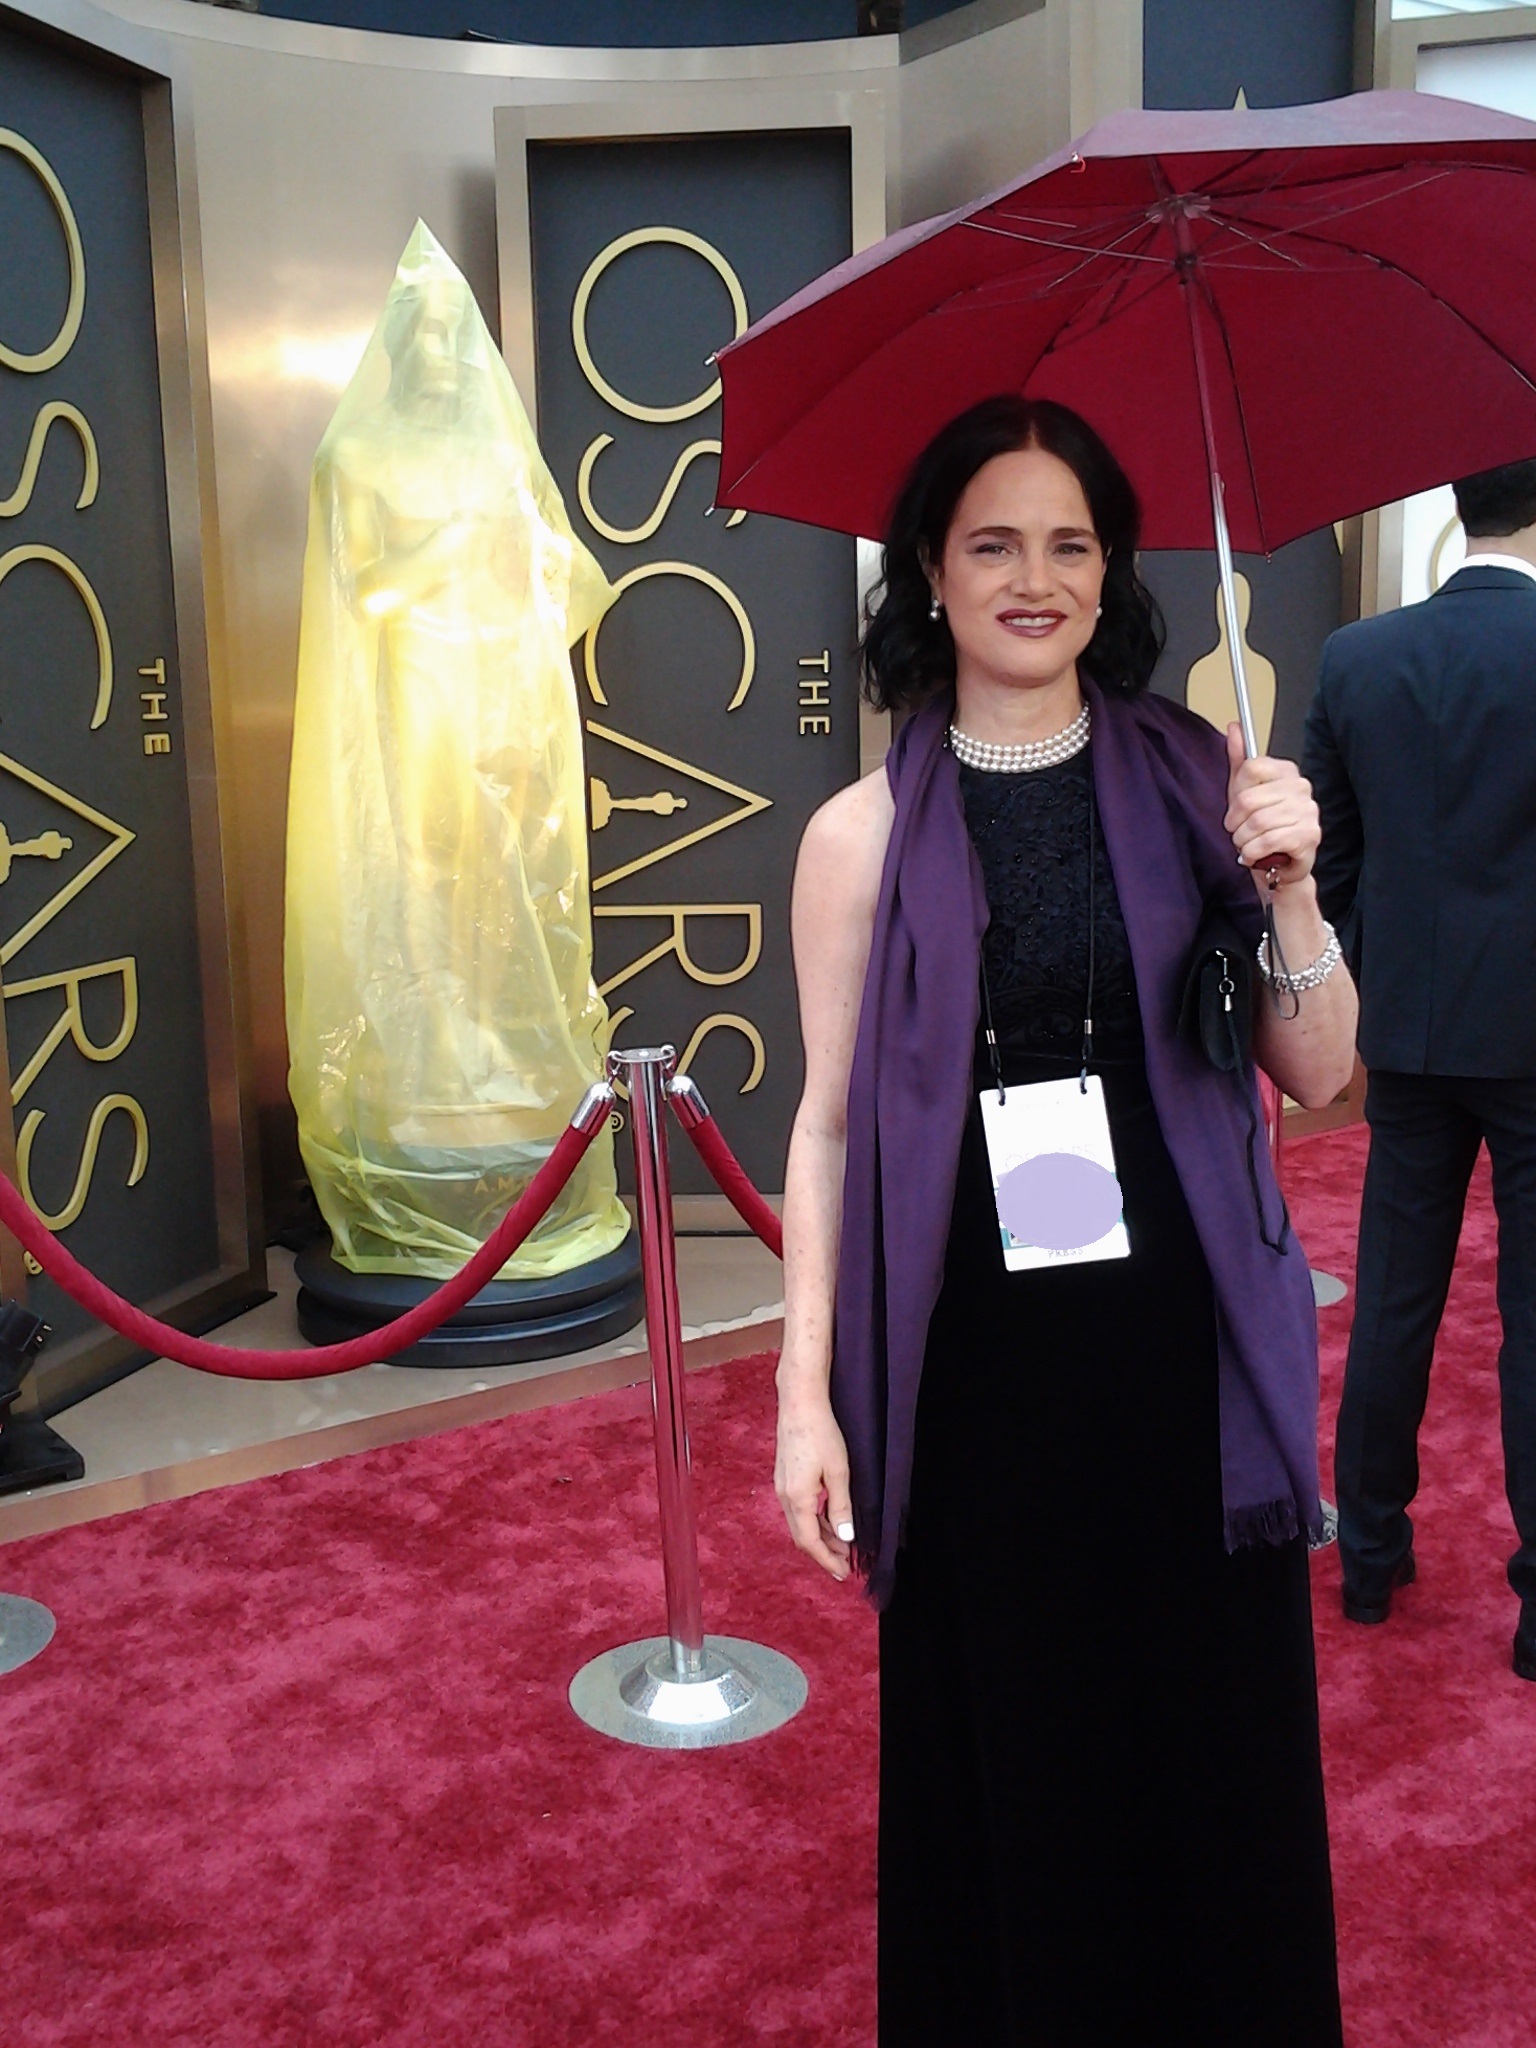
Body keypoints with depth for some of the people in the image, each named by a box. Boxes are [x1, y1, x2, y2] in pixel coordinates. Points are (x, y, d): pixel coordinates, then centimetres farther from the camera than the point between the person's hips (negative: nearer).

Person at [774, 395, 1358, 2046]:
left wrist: (1288, 892, -16)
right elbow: (829, 1123, -1)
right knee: (1006, 1767, 13)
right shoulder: (865, 836, -3)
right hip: (975, 1368, -1)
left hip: (1185, 1352, 1)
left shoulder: (1193, 783, 1)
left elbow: (1318, 1076, 1)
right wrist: (806, 1388, -5)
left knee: (1212, 1756, 14)